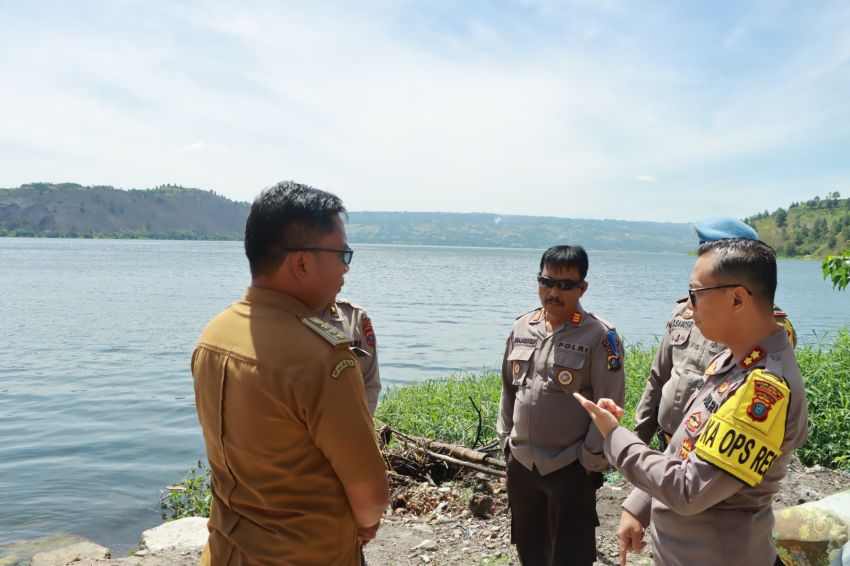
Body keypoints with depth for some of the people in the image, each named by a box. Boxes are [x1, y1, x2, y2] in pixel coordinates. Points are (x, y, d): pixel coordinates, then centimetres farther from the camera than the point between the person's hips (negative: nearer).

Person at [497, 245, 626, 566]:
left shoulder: (600, 336, -13)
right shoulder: (522, 328, 4)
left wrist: (590, 461, -12)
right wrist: (505, 439, 11)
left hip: (571, 468, -5)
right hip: (521, 463, 6)